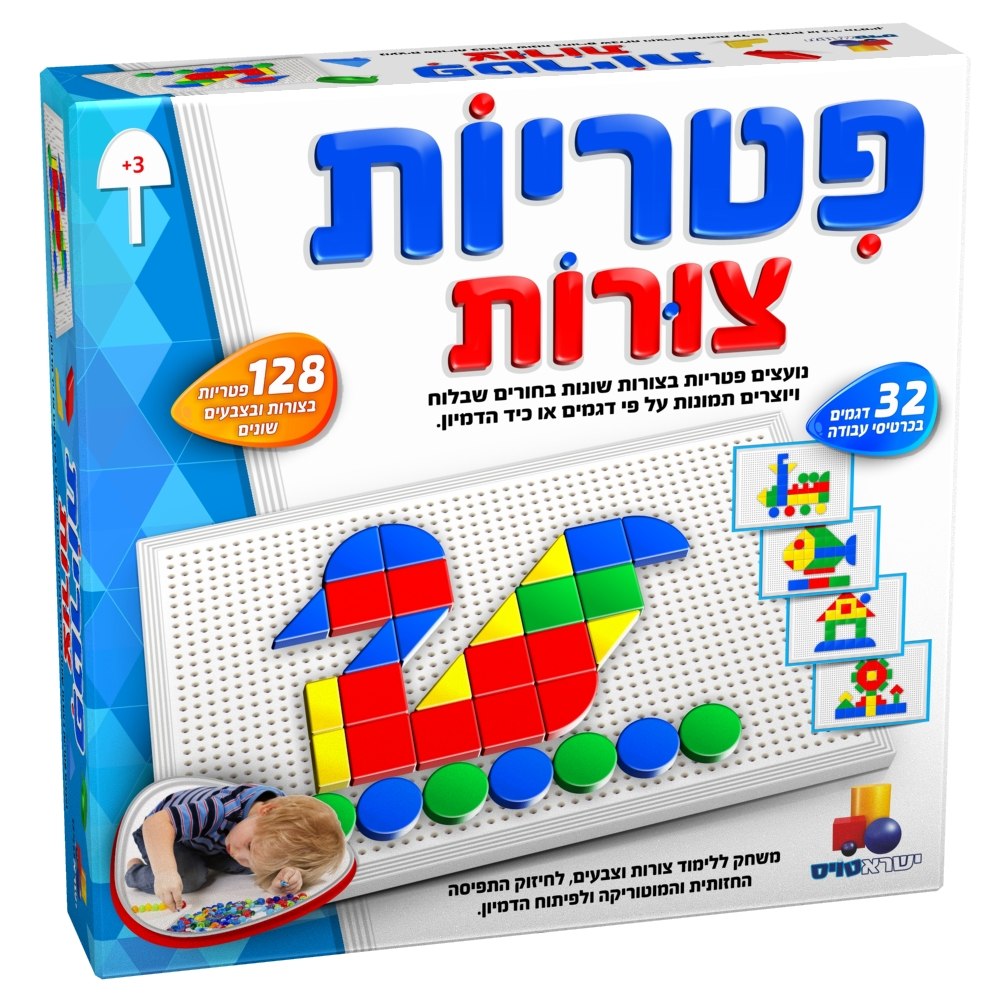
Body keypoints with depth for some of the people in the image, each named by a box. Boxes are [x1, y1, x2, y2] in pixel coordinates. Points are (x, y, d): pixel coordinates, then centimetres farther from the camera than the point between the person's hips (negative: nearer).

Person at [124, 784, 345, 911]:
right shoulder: (222, 809, -46)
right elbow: (157, 823, -51)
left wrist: (291, 876, -53)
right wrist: (165, 871, -66)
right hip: (164, 834, -5)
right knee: (190, 878, -31)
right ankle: (135, 871, -2)